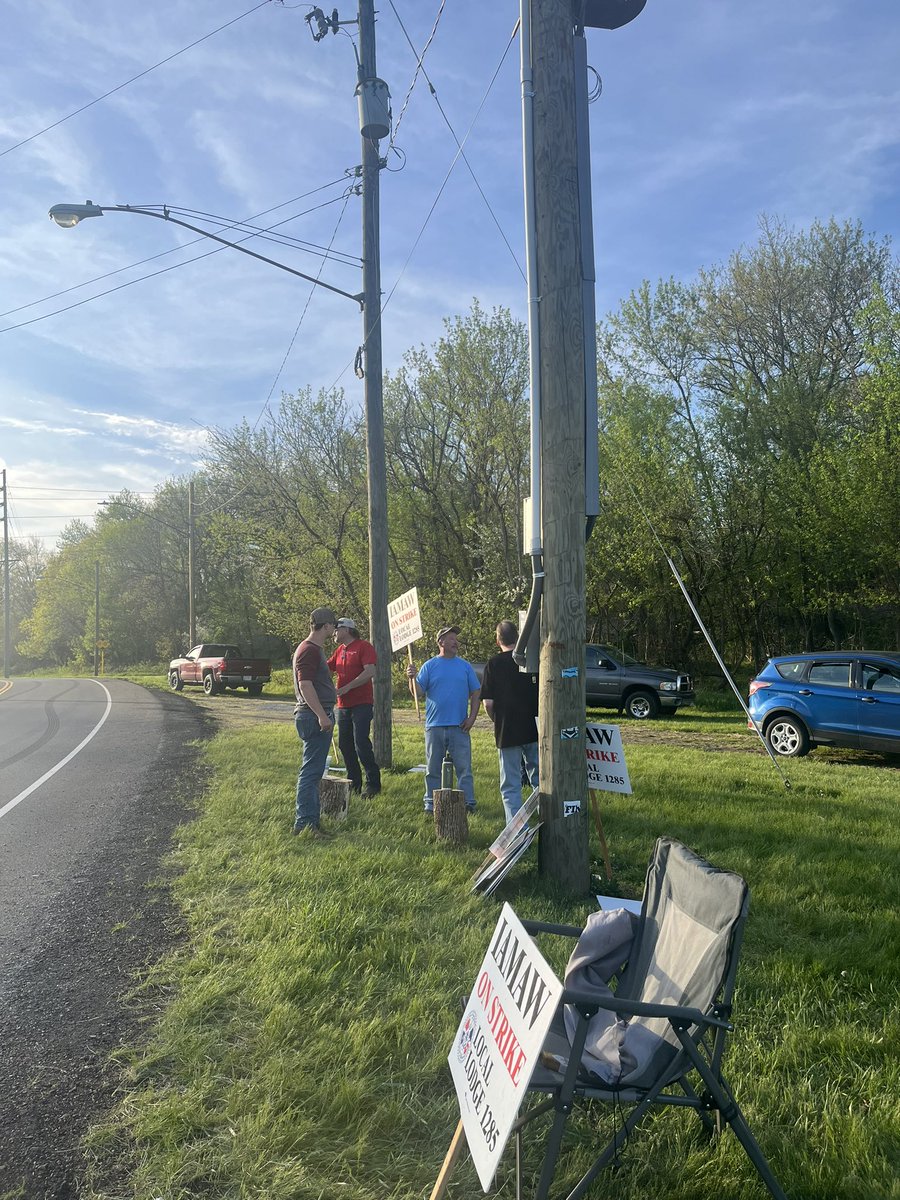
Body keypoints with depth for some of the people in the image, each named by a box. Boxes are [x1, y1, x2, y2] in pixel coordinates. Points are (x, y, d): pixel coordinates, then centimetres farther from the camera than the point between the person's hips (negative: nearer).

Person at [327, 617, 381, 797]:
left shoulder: (364, 647, -7)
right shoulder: (340, 650, 17)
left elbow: (370, 672, -18)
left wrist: (346, 688, -20)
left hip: (361, 703, -8)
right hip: (343, 705, 8)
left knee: (361, 744, -11)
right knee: (345, 745, 9)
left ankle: (373, 783, -1)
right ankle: (354, 783, 19)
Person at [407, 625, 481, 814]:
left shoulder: (465, 666, 8)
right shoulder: (429, 666, 4)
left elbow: (475, 693, 9)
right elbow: (417, 693, -2)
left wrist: (472, 717, -1)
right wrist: (412, 678, -20)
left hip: (459, 726, 0)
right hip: (435, 726, 0)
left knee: (464, 767, 0)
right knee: (433, 768, 8)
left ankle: (468, 803, 5)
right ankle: (431, 804, 16)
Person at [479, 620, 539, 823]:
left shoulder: (494, 664, -6)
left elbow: (488, 703, -8)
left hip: (507, 732, -2)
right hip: (534, 730, 3)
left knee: (510, 786, 5)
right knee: (539, 779, 17)